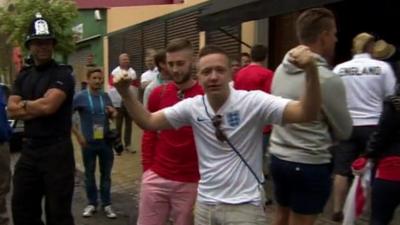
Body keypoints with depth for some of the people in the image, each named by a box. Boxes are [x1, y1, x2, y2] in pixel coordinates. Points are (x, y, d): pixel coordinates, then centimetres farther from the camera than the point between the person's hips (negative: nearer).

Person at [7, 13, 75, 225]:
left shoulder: (62, 73, -7)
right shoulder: (23, 76, 12)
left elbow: (48, 105, -21)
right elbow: (12, 110, 1)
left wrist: (24, 104, -2)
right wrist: (37, 107, -12)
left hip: (57, 150, -7)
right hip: (29, 149, 7)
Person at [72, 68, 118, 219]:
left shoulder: (105, 96, 4)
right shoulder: (80, 97, -8)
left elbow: (112, 115, 17)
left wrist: (113, 113, -7)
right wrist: (77, 134, -11)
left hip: (106, 141, 3)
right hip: (88, 143, -3)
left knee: (106, 174, 11)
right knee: (89, 174, 12)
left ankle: (106, 204, 24)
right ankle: (92, 203, 29)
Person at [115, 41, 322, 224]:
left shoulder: (253, 102, -15)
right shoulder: (192, 107, -3)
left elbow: (306, 114, -24)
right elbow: (149, 122, 3)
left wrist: (311, 71, -40)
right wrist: (125, 93, -11)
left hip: (243, 206, -4)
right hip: (205, 204, 4)